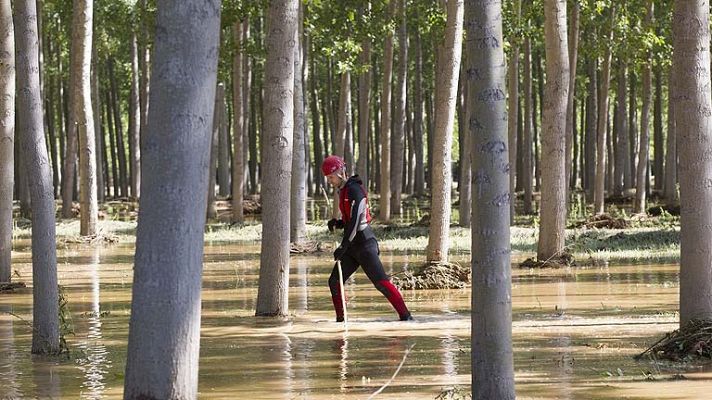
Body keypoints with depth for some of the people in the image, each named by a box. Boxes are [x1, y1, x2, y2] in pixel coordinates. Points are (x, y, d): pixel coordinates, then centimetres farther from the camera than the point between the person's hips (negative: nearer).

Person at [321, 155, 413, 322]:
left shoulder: (354, 190, -14)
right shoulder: (343, 191, 16)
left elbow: (355, 221, -21)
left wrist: (343, 247, -23)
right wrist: (337, 223, 3)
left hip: (364, 242, -9)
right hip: (352, 245, 9)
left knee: (380, 281, -13)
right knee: (334, 282, 4)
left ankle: (405, 316, -12)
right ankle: (340, 320, 12)